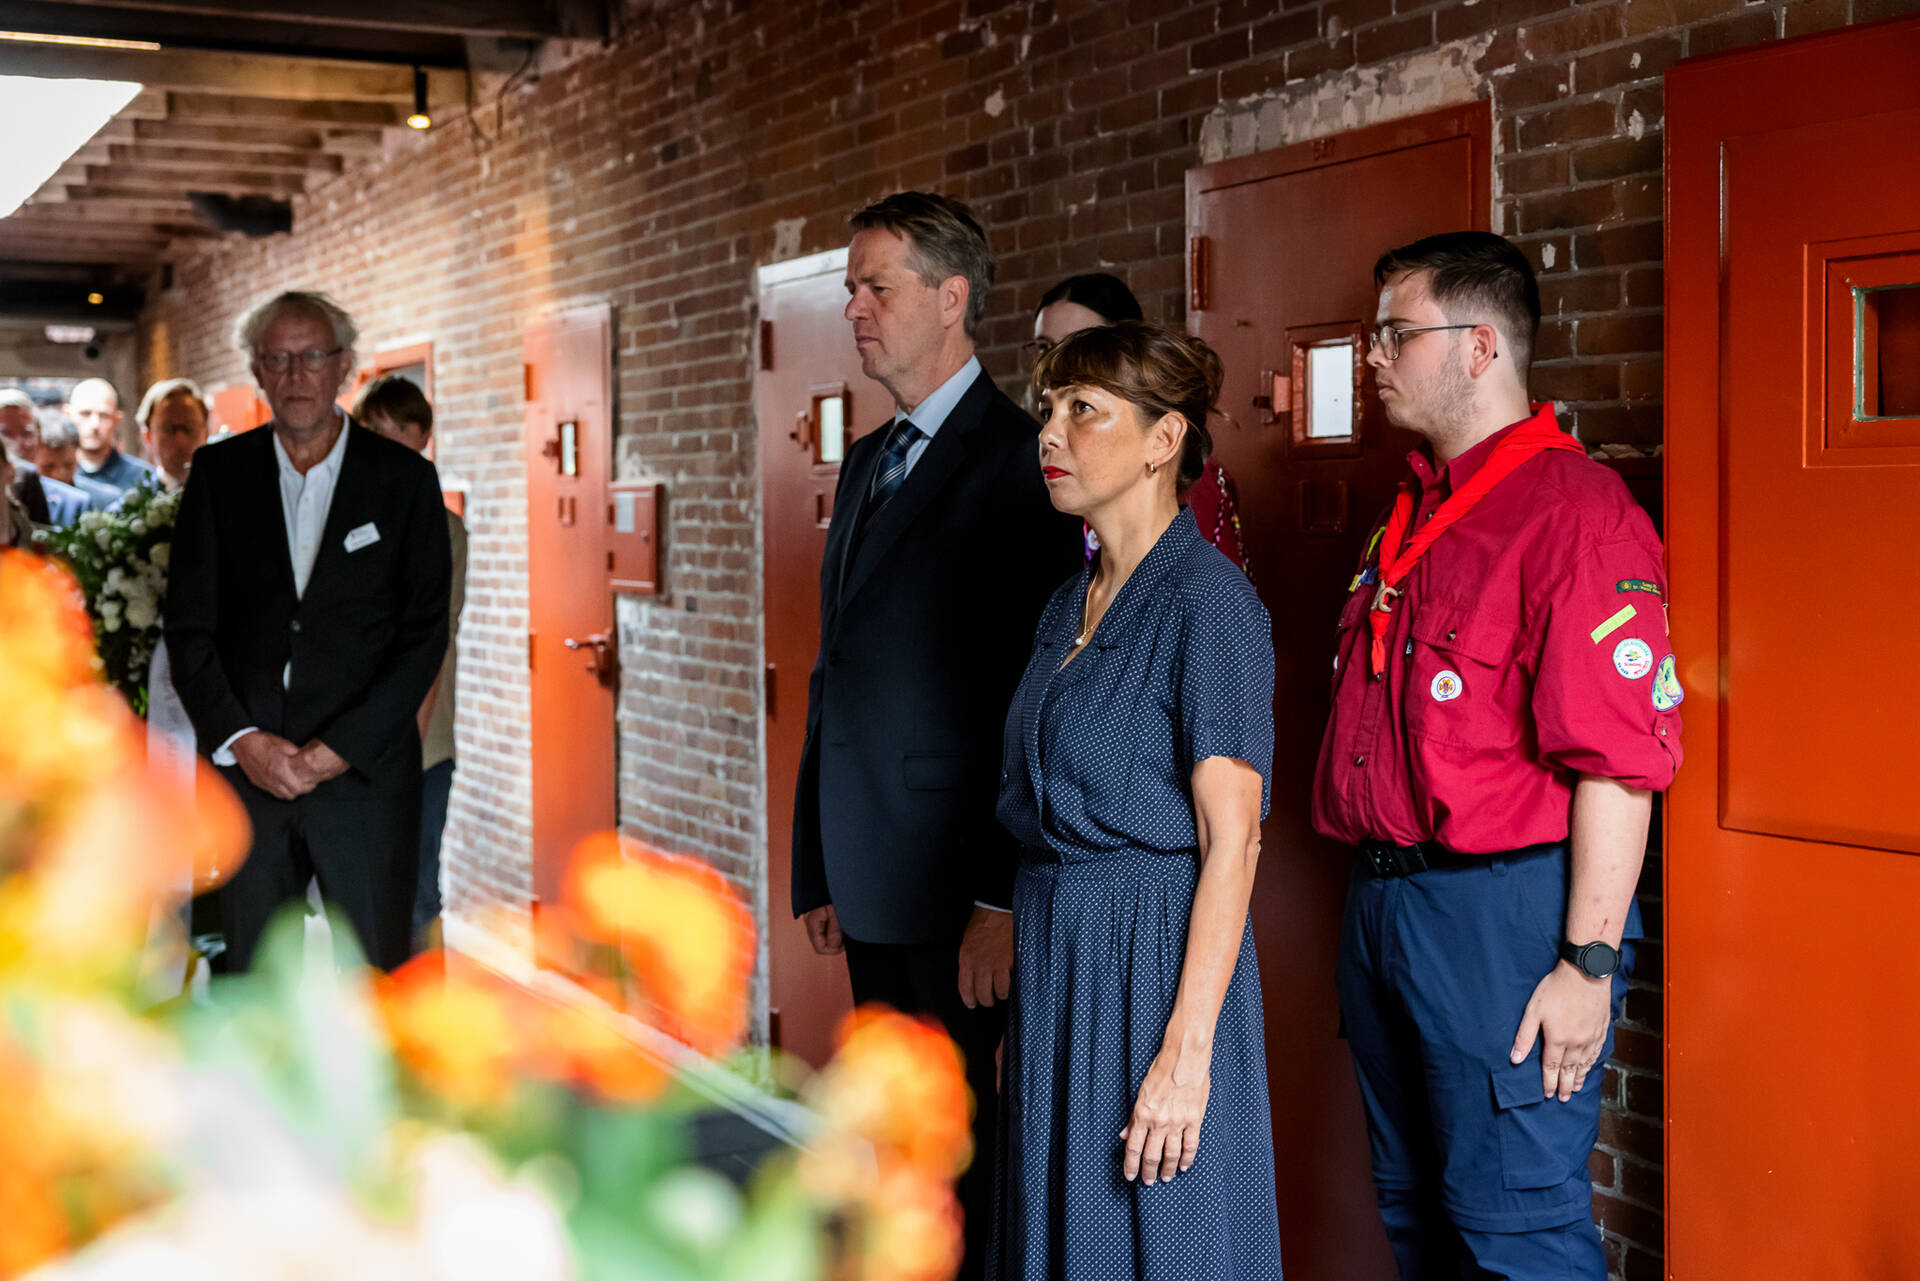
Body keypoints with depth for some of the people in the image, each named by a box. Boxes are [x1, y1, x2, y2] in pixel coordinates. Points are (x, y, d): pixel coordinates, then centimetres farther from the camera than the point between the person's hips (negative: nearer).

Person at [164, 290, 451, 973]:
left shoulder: (405, 478, 2)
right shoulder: (219, 472, 7)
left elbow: (425, 631, -2)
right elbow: (188, 626, 4)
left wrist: (341, 749, -11)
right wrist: (242, 740, -9)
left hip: (366, 769, -2)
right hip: (242, 763, 2)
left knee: (378, 969, 0)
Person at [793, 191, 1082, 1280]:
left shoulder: (1016, 460, -12)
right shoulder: (868, 463, 16)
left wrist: (1002, 899, -19)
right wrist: (822, 871, 18)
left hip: (955, 886, -8)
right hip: (872, 880, 8)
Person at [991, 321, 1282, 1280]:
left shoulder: (1208, 599, -13)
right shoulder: (1067, 606, 12)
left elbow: (1231, 840, -17)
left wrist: (1187, 1051, -21)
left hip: (1158, 956, -8)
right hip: (1054, 957, 8)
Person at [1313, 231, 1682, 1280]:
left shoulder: (1576, 510, -14)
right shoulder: (1413, 514, 15)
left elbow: (1619, 760, -20)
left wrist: (1588, 963, -21)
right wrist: (1374, 903, 18)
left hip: (1501, 912, -9)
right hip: (1383, 902, 9)